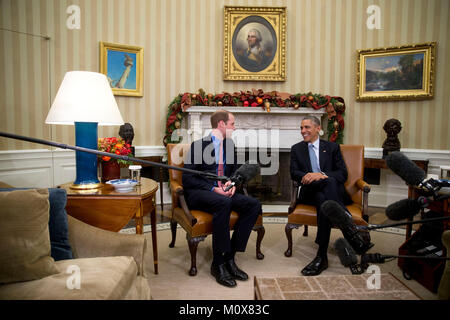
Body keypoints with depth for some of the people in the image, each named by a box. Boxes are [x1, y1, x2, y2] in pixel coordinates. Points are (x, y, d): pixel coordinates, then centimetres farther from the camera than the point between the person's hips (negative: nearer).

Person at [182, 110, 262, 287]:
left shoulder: (229, 145, 14)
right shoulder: (198, 145, -6)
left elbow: (235, 171, 23)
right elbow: (187, 179, -9)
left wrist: (232, 184, -1)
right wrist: (213, 189, -20)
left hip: (224, 192, 6)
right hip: (199, 194, -6)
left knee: (254, 204, -19)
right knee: (224, 203, -37)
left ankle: (229, 257, -14)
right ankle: (217, 263, -24)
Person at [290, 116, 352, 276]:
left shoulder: (332, 147, 18)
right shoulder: (296, 149, 23)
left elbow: (343, 173, 5)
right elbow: (294, 173, 8)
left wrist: (322, 175, -16)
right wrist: (307, 176, -17)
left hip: (333, 190, 0)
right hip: (309, 191, 0)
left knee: (323, 201, -41)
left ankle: (321, 256, -44)